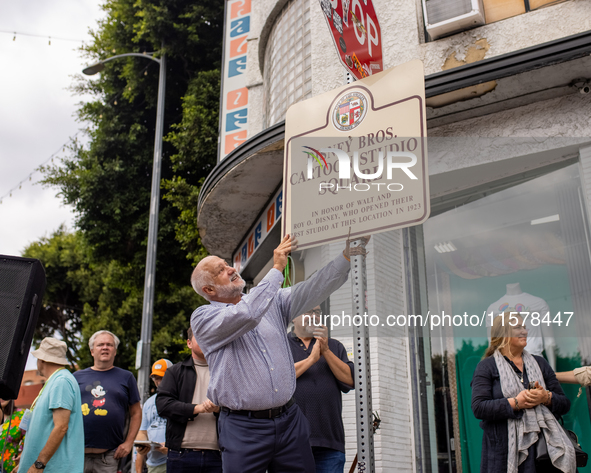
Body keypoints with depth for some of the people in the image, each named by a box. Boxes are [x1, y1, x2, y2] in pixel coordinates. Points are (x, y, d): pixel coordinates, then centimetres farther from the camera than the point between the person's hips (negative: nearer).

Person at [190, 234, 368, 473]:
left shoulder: (271, 301, 12)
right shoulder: (202, 317, -4)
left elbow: (312, 290, 3)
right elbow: (247, 315, -21)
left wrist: (347, 256, -8)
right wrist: (277, 269, -15)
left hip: (289, 419, 4)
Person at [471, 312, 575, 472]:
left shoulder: (539, 363, 17)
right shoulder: (487, 366, 2)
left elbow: (565, 404, 13)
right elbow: (478, 408, -10)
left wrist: (546, 398, -8)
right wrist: (515, 403, -16)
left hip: (542, 445, 4)